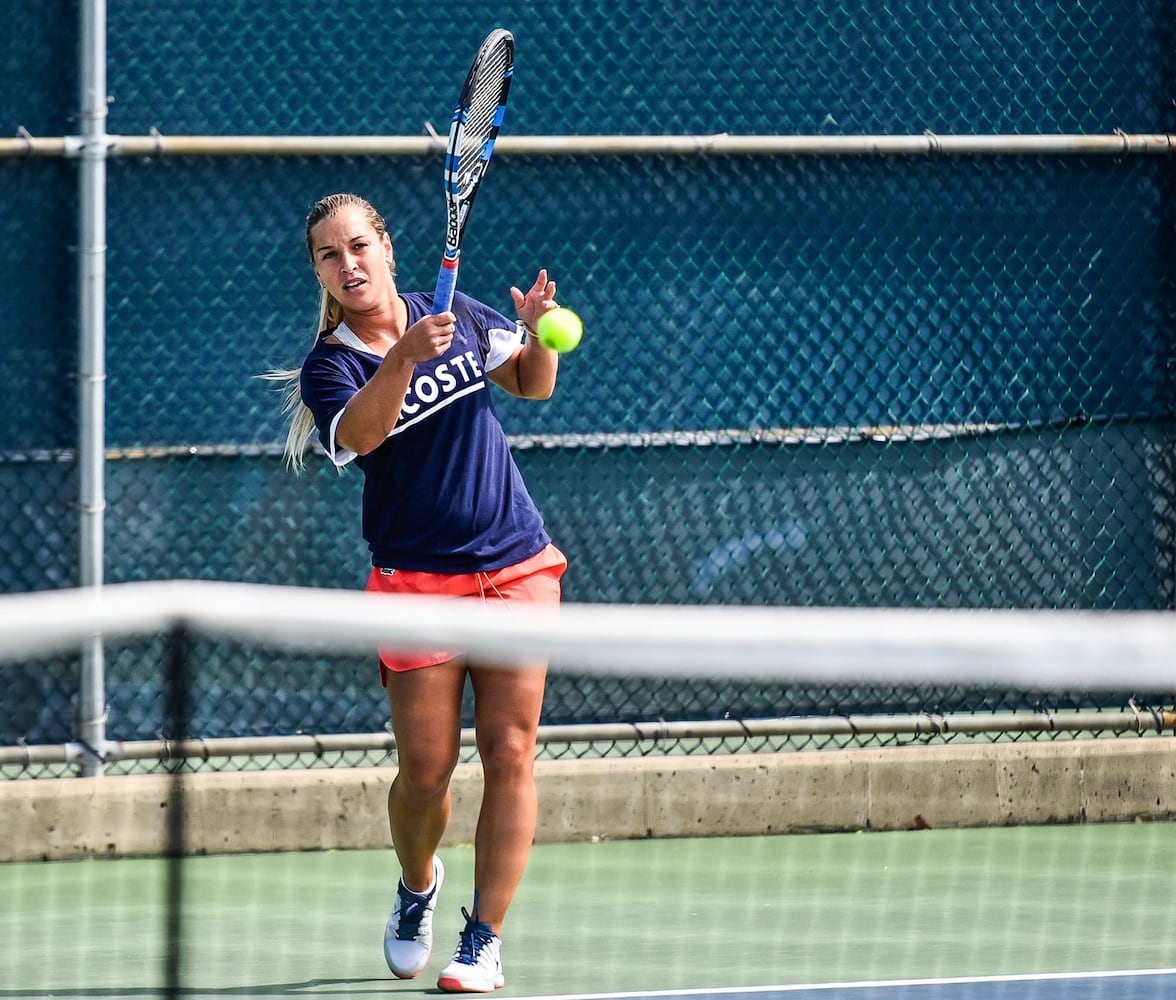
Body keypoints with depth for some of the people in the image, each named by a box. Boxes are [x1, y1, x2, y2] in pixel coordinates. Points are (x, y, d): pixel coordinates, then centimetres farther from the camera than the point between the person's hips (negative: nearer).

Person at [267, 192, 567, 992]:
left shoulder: (455, 316, 4)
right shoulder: (330, 367, -6)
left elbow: (534, 385, 15)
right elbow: (357, 434, -27)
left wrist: (537, 332, -7)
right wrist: (404, 358, -43)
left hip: (517, 567, 2)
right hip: (418, 582, -2)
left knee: (510, 754, -5)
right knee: (425, 771, -3)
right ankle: (417, 886, 30)